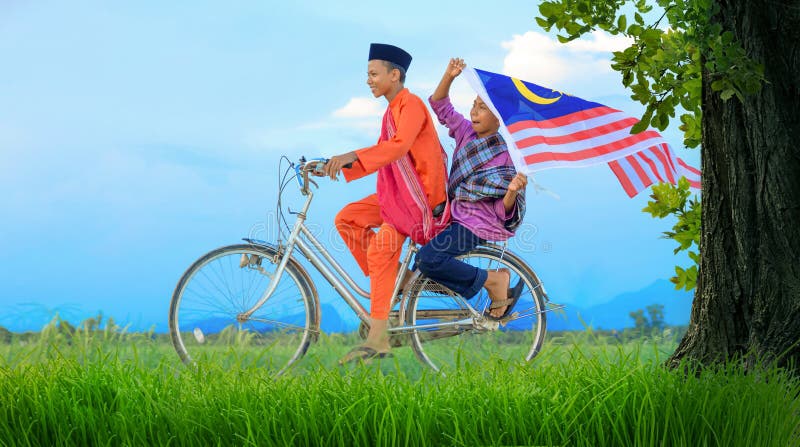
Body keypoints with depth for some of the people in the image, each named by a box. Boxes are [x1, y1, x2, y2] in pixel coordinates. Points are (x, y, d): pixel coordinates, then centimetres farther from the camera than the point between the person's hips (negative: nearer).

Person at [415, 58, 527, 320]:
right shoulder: (467, 133, 4)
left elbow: (505, 212, -15)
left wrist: (513, 191, -37)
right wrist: (449, 76, -7)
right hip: (457, 215, 9)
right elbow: (440, 105, 9)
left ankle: (494, 281, -7)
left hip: (478, 225, -9)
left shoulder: (506, 155, -14)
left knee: (427, 259, -25)